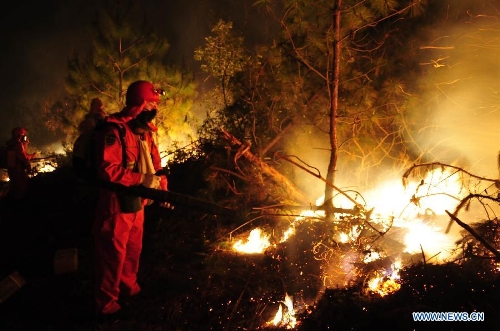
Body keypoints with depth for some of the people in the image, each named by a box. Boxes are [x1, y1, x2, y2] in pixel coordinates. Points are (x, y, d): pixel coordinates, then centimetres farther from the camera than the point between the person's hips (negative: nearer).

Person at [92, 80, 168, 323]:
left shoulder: (144, 131, 7)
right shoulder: (114, 130, -21)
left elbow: (155, 163, 12)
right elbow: (108, 170, -28)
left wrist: (163, 188, -1)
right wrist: (143, 180, -26)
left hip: (138, 203, 9)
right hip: (117, 205, -8)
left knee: (133, 250, 23)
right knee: (113, 255, 4)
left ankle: (129, 289, 44)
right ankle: (107, 306, 21)